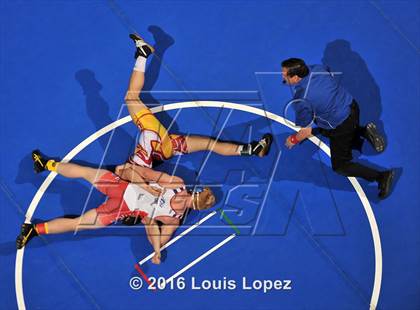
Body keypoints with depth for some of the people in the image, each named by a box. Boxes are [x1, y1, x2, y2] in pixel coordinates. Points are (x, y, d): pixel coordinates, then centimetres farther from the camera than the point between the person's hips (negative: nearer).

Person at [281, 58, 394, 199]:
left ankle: (382, 176, 2)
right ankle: (363, 131, 20)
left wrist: (293, 140, 5)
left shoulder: (301, 101, -28)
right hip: (352, 107, 7)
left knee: (340, 166, 9)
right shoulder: (316, 68, -11)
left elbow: (306, 131, -16)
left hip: (342, 126, -7)